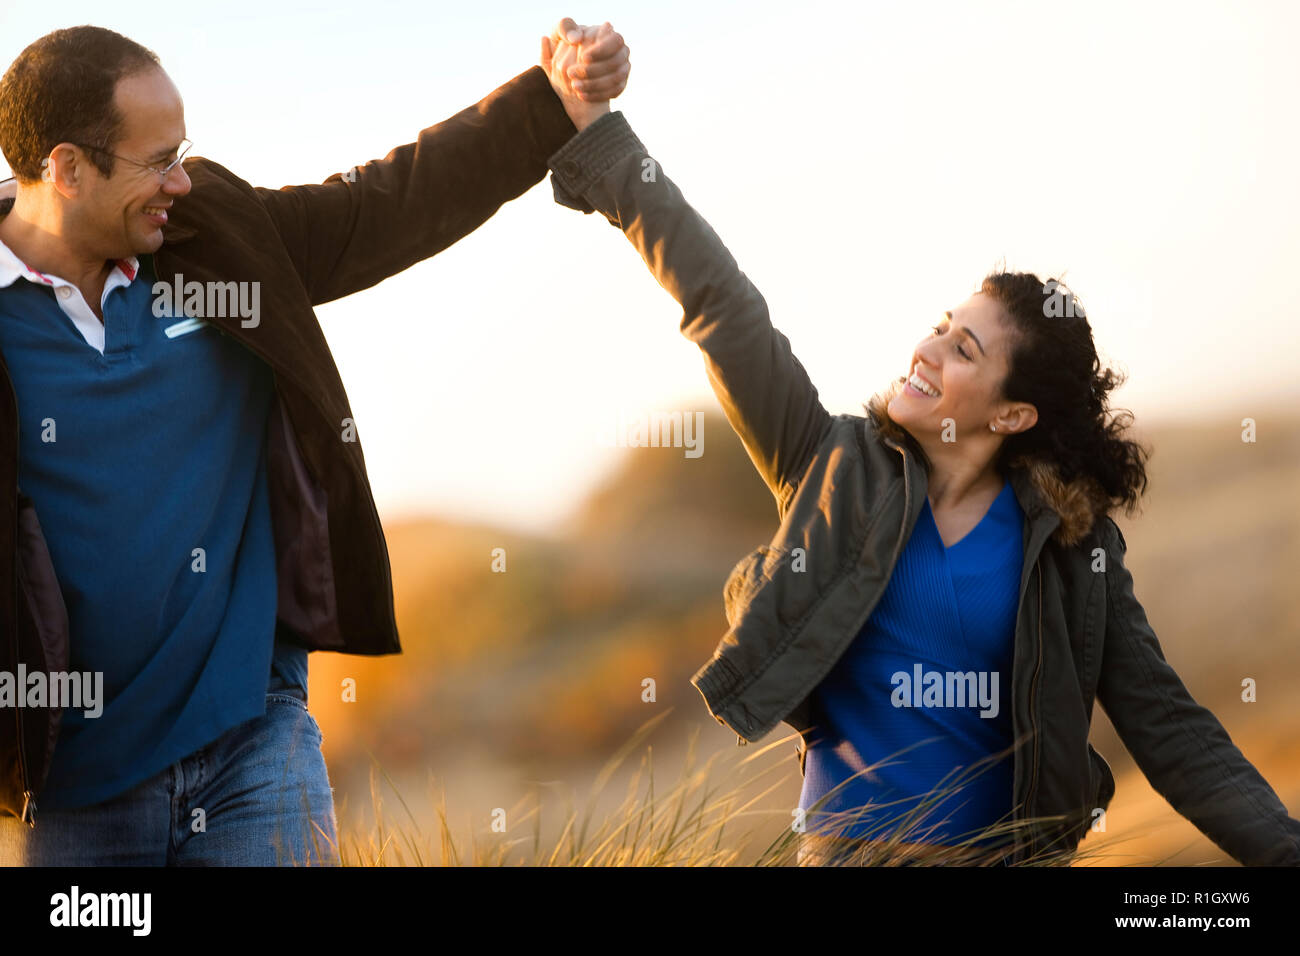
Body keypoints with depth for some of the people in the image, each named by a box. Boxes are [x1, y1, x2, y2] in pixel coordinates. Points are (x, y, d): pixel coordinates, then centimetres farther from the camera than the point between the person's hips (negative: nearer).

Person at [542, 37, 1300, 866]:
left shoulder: (1072, 542, -3)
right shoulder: (839, 467, -3)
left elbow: (1166, 726, -3)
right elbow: (722, 305, -8)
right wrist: (600, 133, -12)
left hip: (1009, 847, 0)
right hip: (849, 844, 0)